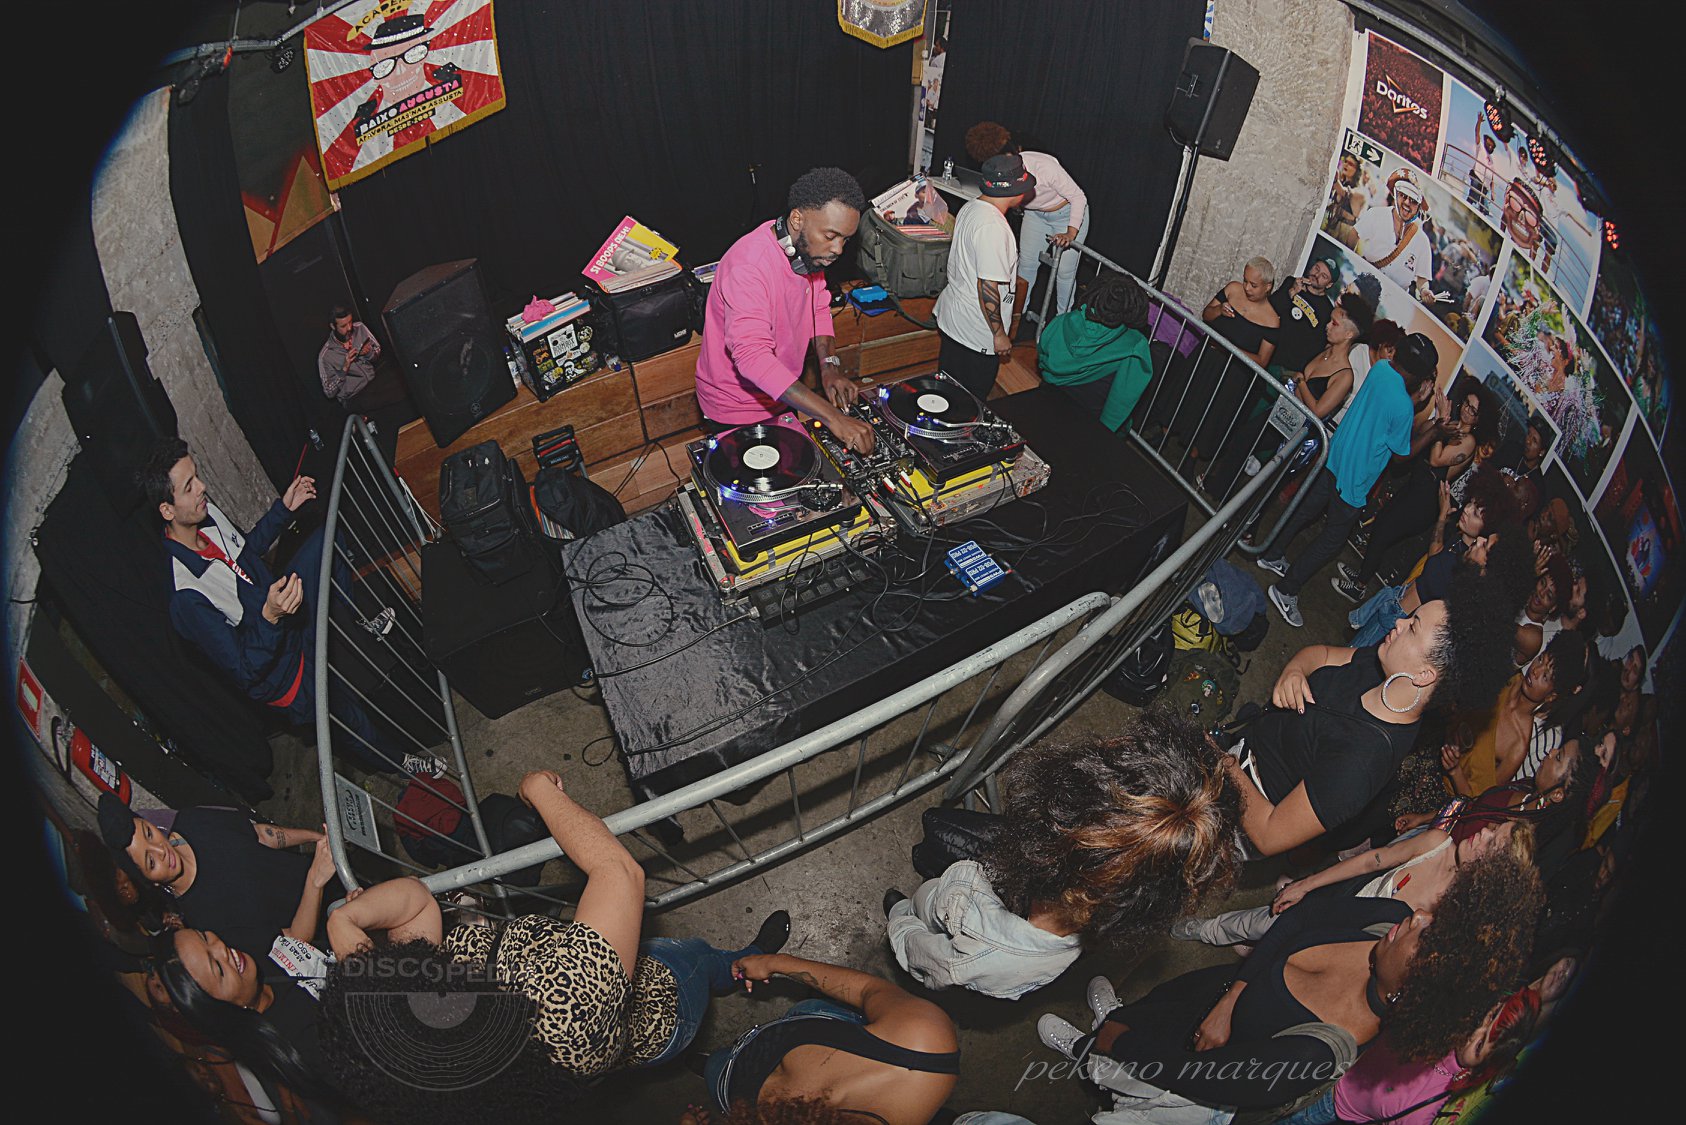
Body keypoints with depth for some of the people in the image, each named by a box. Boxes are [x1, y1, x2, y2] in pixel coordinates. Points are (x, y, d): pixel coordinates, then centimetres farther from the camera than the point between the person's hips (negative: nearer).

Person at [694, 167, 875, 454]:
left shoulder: (809, 248, -8)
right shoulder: (748, 266, -34)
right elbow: (752, 356, -45)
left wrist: (829, 365, -15)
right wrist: (832, 417, -51)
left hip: (782, 396, 7)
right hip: (737, 412, -7)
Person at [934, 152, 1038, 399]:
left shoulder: (969, 208, 3)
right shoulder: (992, 228, -27)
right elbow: (988, 286, -27)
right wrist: (999, 334, -20)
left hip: (951, 318, 9)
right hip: (978, 333, -9)